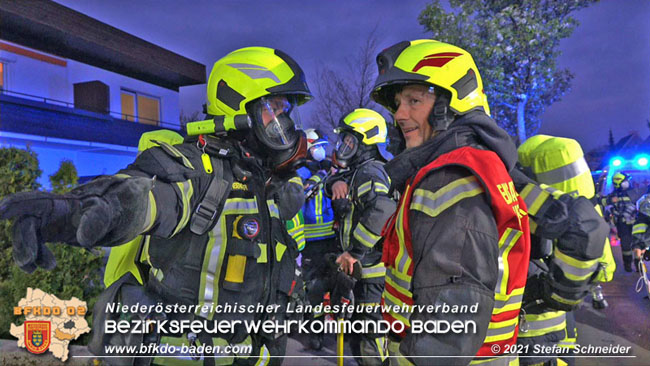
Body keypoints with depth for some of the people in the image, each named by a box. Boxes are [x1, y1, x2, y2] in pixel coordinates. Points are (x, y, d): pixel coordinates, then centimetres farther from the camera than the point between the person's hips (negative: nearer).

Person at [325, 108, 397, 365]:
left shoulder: (370, 172, -17)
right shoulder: (358, 171, 16)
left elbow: (382, 211, -34)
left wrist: (353, 251, -27)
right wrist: (336, 182, -8)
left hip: (372, 273, -10)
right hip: (362, 268, 10)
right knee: (360, 335, 24)